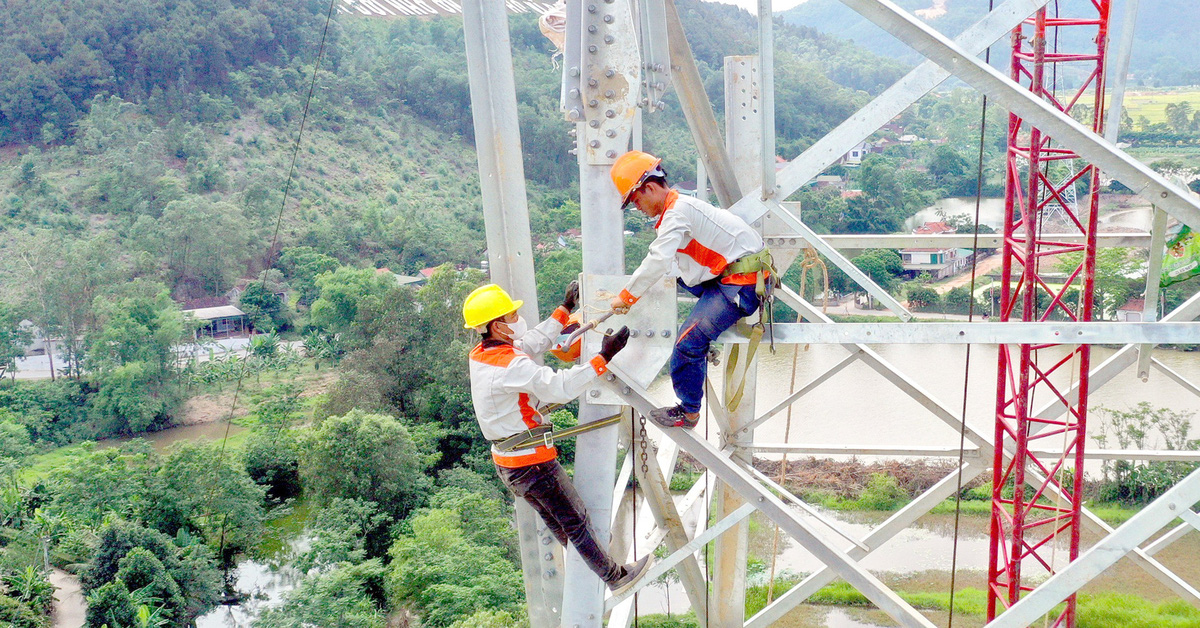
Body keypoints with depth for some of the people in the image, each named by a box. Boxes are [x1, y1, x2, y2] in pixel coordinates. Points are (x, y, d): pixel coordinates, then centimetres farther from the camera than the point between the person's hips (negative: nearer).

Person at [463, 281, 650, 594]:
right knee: (576, 522, 7)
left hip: (505, 460, 9)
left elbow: (532, 342, 12)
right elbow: (560, 387, -35)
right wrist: (603, 358, -33)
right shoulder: (510, 366, -29)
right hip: (532, 463, -9)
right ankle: (615, 577, 22)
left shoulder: (479, 355, 1)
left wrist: (565, 308, 15)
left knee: (555, 520, 25)